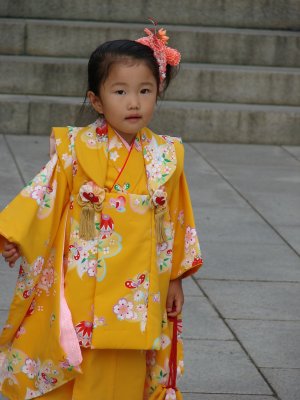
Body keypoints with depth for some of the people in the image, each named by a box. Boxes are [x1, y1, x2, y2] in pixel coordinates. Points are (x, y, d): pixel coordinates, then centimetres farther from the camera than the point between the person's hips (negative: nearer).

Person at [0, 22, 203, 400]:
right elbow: (44, 195, -3)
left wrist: (175, 278, 12)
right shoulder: (77, 149, -5)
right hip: (80, 285, -2)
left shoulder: (164, 157, 2)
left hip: (137, 292, 2)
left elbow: (175, 221, 9)